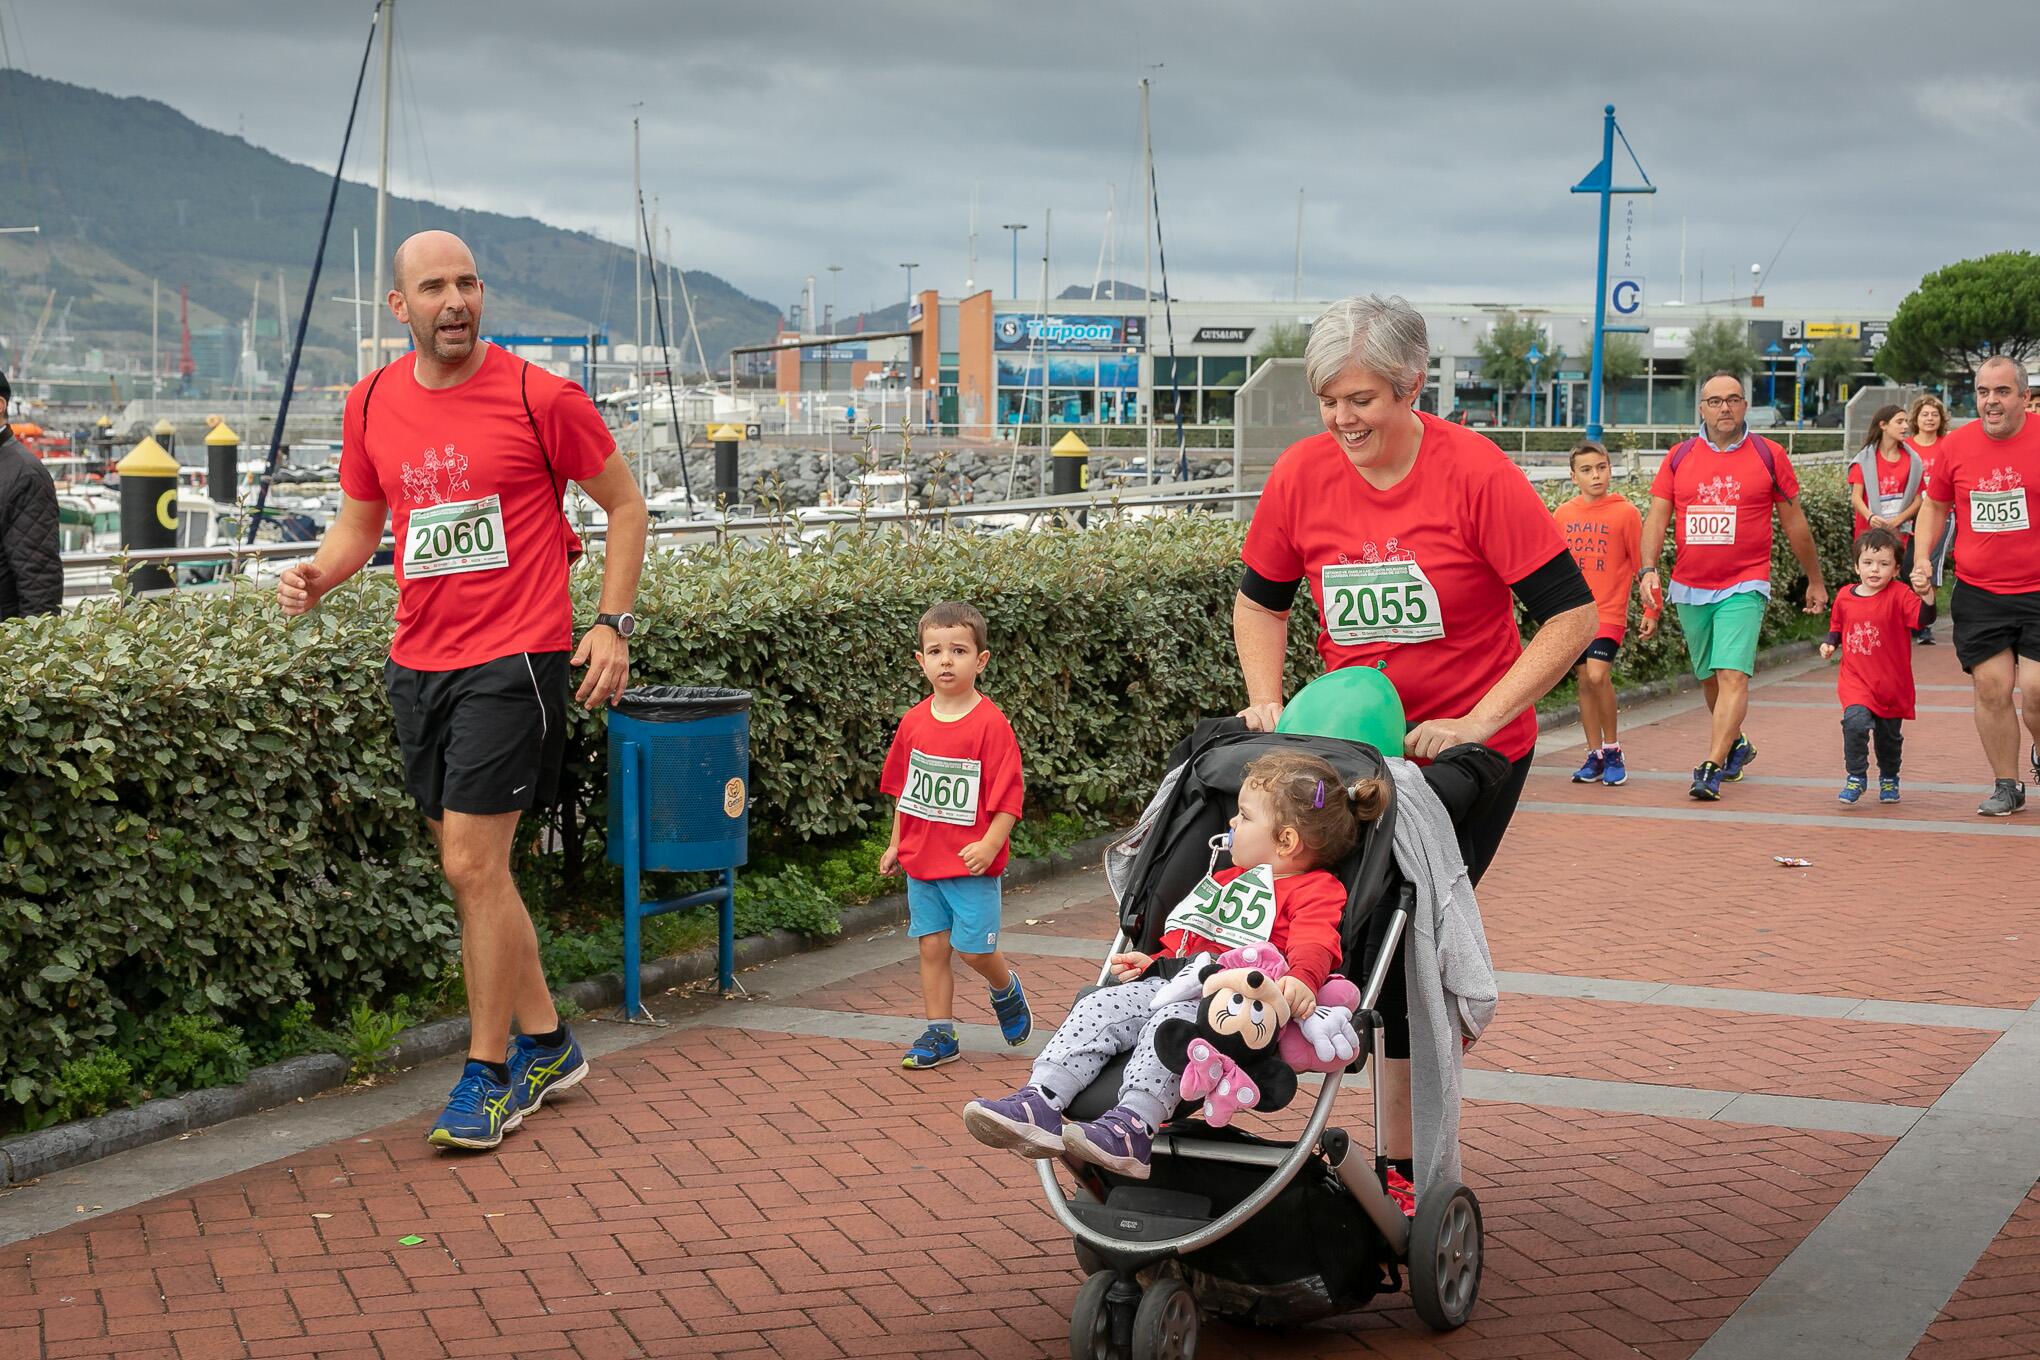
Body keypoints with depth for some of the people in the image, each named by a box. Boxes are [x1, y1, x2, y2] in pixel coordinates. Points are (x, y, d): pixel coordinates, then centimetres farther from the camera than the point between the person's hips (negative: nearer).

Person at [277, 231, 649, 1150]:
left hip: (513, 657, -6)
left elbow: (624, 503, 2)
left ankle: (488, 1074, 4)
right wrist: (318, 575, -4)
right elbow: (360, 521, 18)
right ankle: (546, 1044, 28)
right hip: (418, 661, 6)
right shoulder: (371, 404, 6)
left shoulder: (538, 398, -8)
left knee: (472, 865, -9)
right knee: (473, 868, 12)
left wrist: (613, 624, -6)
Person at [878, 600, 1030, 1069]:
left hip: (971, 863, -5)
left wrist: (990, 844, -24)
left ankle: (1006, 989, 31)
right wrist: (895, 844, 14)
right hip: (921, 860, 5)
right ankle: (940, 1034, 17)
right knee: (932, 946, 8)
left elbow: (1008, 793, -13)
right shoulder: (914, 722, 4)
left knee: (974, 949, -1)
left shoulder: (990, 723, -12)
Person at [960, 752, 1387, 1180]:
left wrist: (1302, 979, -37)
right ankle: (1041, 1102, -28)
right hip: (1173, 985, 8)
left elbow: (1313, 945, -16)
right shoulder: (1229, 880, 34)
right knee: (1099, 1007, -13)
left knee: (1173, 1020, -36)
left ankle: (1134, 1125, -49)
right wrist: (1154, 962, 26)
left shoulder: (1316, 891, 4)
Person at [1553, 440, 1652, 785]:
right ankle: (1594, 755, 17)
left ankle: (1612, 750, -1)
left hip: (1608, 611, -4)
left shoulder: (1625, 513, -5)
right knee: (1583, 681, 7)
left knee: (1598, 675, -18)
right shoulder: (1562, 515, 5)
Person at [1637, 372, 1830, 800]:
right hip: (1690, 588, 3)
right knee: (1709, 677, 16)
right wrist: (1649, 570, -13)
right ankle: (1736, 746, 39)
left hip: (1744, 587, -3)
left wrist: (1815, 581, 14)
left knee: (1733, 675, -16)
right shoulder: (1679, 457, 5)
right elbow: (1657, 517, 3)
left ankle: (1711, 770, -20)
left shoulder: (1768, 455, 0)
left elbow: (1794, 522, 8)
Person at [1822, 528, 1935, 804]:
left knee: (1889, 736, 15)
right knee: (1856, 721, -25)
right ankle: (1855, 776, -7)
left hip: (1892, 684, 0)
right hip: (1855, 680, 1)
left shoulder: (1899, 597, -11)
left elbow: (1924, 618, -27)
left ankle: (1888, 779, 43)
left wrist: (1927, 594, -43)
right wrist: (1829, 644, -1)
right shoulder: (1844, 597, 0)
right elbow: (1837, 627, 18)